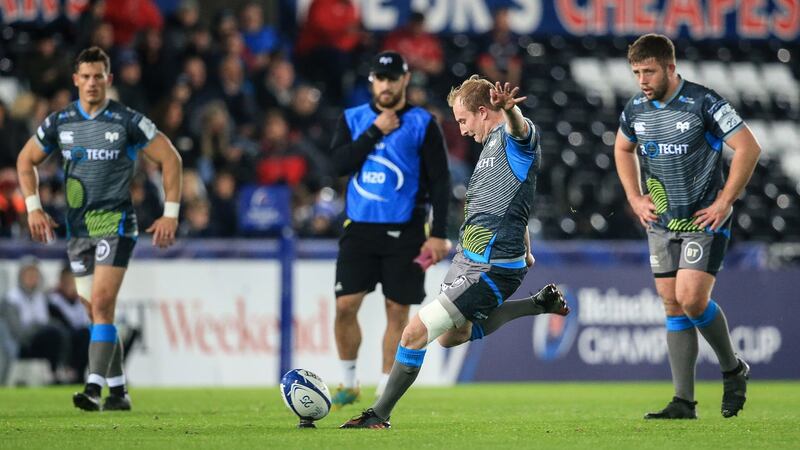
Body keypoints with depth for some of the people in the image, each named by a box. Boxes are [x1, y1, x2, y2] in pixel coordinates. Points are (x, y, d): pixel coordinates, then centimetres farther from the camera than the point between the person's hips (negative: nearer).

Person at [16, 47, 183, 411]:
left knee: (101, 304, -17)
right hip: (77, 229, 5)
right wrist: (33, 208, 7)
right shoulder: (59, 122, 4)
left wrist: (171, 214, -5)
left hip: (115, 226, -5)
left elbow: (170, 158, -1)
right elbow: (26, 160, 18)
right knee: (97, 310, 8)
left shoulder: (127, 121, -7)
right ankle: (118, 391, 18)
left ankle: (94, 388, -20)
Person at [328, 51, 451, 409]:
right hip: (359, 229, 2)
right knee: (345, 306, -6)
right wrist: (376, 132, -12)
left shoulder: (422, 124, 1)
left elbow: (440, 182, -1)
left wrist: (438, 235, -8)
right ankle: (349, 383, 12)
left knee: (397, 311, -1)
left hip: (404, 232, -2)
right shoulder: (352, 119, 8)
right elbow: (340, 164, -7)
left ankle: (385, 393, 6)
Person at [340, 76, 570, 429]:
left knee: (415, 333, -11)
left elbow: (519, 127, -42)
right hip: (467, 259, 11)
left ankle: (380, 415, 4)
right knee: (451, 336, 25)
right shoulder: (491, 145, 16)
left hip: (490, 268, -11)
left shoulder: (514, 137, -14)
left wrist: (509, 109, -65)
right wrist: (524, 251, 33)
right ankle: (539, 304, 26)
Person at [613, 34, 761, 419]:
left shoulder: (703, 103, -16)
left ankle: (733, 369, 9)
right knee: (673, 306, 3)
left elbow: (748, 148, -15)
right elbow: (623, 149, 23)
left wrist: (724, 202, -15)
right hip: (661, 224, 6)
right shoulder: (636, 109, 2)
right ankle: (684, 402, 5)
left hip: (704, 220, -6)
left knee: (691, 299, -17)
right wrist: (635, 198, 11)